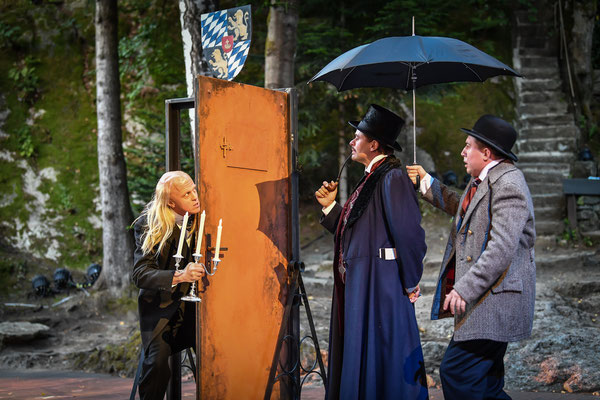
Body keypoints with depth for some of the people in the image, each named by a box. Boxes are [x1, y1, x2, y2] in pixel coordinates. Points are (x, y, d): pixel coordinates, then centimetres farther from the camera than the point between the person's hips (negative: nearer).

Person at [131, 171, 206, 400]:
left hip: (195, 303, 2)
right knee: (157, 362, -22)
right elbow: (139, 274, -17)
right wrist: (179, 276, -33)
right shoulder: (149, 226, -9)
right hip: (161, 306, -2)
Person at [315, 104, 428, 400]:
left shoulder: (392, 178, -15)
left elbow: (409, 234, -20)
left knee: (377, 361, -4)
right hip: (358, 285, 10)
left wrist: (409, 284, -14)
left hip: (379, 286, -10)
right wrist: (330, 206, 10)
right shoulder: (370, 178, 15)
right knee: (356, 361, 13)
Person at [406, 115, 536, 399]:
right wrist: (428, 184, 33)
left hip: (496, 298, -11)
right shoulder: (481, 181, 15)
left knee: (455, 373, -15)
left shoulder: (508, 183, -17)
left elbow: (502, 248, -26)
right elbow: (463, 211, 37)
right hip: (483, 301, 11)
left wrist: (466, 288, -27)